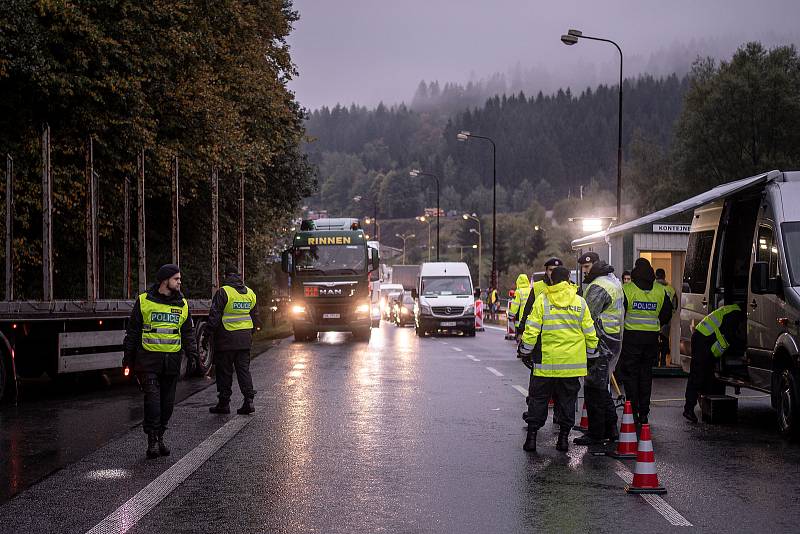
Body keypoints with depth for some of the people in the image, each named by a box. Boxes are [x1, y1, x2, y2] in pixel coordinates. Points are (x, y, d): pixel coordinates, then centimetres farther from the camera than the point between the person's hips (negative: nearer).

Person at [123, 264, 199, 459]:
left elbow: (187, 332, 16)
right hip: (148, 358, -4)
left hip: (172, 361, 4)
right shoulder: (144, 301, -1)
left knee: (167, 401, 7)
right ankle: (152, 439, -6)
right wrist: (128, 357, 3)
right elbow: (132, 331, 4)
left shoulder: (182, 304, 10)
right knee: (152, 399, -12)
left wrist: (192, 351, 0)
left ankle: (160, 437, 19)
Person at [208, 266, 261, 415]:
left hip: (226, 339, -5)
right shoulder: (250, 293, 9)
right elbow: (255, 317, 16)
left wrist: (211, 331, -1)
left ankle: (224, 403, 8)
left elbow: (214, 316, -12)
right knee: (244, 369, 8)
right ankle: (248, 401, -1)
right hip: (245, 339, 5)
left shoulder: (223, 292, -10)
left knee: (224, 371, 4)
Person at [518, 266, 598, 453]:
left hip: (546, 360, -1)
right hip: (572, 361, 1)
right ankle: (563, 437, 10)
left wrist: (526, 352, 5)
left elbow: (531, 329, -5)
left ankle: (531, 436, 6)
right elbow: (589, 332, 5)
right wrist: (591, 354, 16)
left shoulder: (542, 300, -3)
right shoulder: (580, 301, 3)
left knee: (539, 398, 8)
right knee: (567, 400, 10)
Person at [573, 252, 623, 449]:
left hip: (601, 344, -10)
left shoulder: (598, 287, -18)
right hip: (614, 342, 10)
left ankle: (596, 435, -1)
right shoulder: (614, 281, 15)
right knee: (601, 386, 18)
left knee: (594, 389, -4)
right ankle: (611, 429, 23)